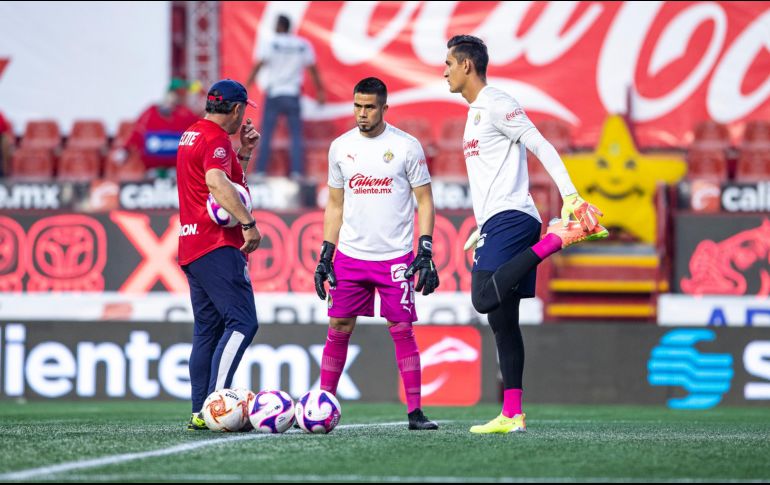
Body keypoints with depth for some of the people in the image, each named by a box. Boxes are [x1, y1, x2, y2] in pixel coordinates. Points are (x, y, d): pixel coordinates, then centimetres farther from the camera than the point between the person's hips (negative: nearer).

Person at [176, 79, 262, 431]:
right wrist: (248, 223, -30)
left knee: (207, 331, 10)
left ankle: (199, 413, 7)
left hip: (192, 249, 10)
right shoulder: (216, 138, -10)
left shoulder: (191, 135, 20)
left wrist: (244, 152, 19)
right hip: (218, 247, -10)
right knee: (242, 323, -13)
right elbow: (217, 181, -29)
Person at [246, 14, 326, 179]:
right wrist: (320, 91, 17)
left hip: (273, 93, -2)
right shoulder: (303, 46, 4)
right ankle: (297, 172, -4)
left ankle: (260, 171, -1)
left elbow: (257, 67, -9)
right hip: (293, 95, 2)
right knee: (296, 136, 6)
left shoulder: (270, 44, -4)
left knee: (266, 135, 3)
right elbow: (313, 70, 8)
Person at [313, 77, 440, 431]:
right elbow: (335, 206, 14)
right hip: (350, 255, 3)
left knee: (402, 331, -4)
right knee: (338, 330, 2)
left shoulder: (407, 146, -3)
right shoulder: (341, 147, 7)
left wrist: (425, 254, -9)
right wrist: (325, 256, 8)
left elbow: (425, 202, 0)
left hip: (396, 257, -3)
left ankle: (415, 412, 0)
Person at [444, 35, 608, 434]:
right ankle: (512, 416, 4)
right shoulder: (476, 113, 23)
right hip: (496, 222, 10)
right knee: (502, 322, 6)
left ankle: (554, 240, -23)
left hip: (510, 218, -10)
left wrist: (570, 196, -24)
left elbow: (541, 147, -14)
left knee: (484, 299, -28)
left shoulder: (497, 104, -6)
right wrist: (482, 231, 26)